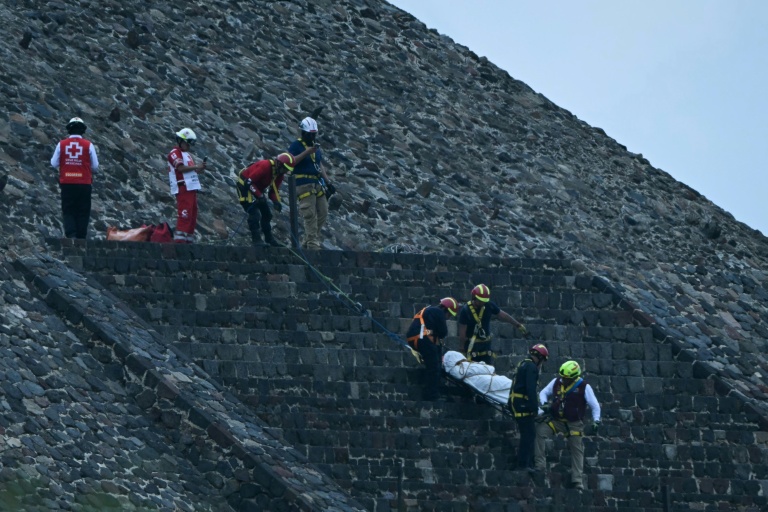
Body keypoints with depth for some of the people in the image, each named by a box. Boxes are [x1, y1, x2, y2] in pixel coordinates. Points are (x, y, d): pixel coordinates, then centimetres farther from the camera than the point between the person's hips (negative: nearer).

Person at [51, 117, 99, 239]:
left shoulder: (61, 144, -3)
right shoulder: (88, 145, -5)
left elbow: (54, 164, 3)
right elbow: (95, 166, 0)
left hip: (66, 183, 1)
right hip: (84, 184, -1)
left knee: (68, 211, 8)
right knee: (83, 213, 8)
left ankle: (71, 235, -11)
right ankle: (81, 238, 7)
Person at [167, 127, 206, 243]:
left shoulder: (186, 154, 25)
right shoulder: (174, 153, -5)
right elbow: (180, 168, -19)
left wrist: (199, 168, 6)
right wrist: (196, 167, -16)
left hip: (191, 188, 10)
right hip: (183, 189, -10)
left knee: (193, 215, 10)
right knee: (184, 215, -15)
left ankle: (189, 239, 14)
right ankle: (179, 239, -18)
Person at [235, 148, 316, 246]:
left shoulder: (280, 174, -4)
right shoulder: (264, 166, -32)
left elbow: (274, 190, 3)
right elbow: (249, 182, -30)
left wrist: (276, 201, -17)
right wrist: (259, 196, -33)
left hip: (258, 189, 9)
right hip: (244, 185, -9)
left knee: (266, 213, 10)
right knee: (254, 213, -20)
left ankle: (269, 237, 22)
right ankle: (256, 239, -17)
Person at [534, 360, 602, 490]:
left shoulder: (583, 387, -10)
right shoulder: (557, 382, -2)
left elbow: (595, 405, -4)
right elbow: (543, 393, 8)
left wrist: (596, 420, -17)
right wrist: (544, 404, -14)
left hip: (574, 424, -2)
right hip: (556, 420, 2)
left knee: (577, 451, 2)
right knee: (539, 430, -23)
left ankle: (578, 481, 10)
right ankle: (539, 464, -21)